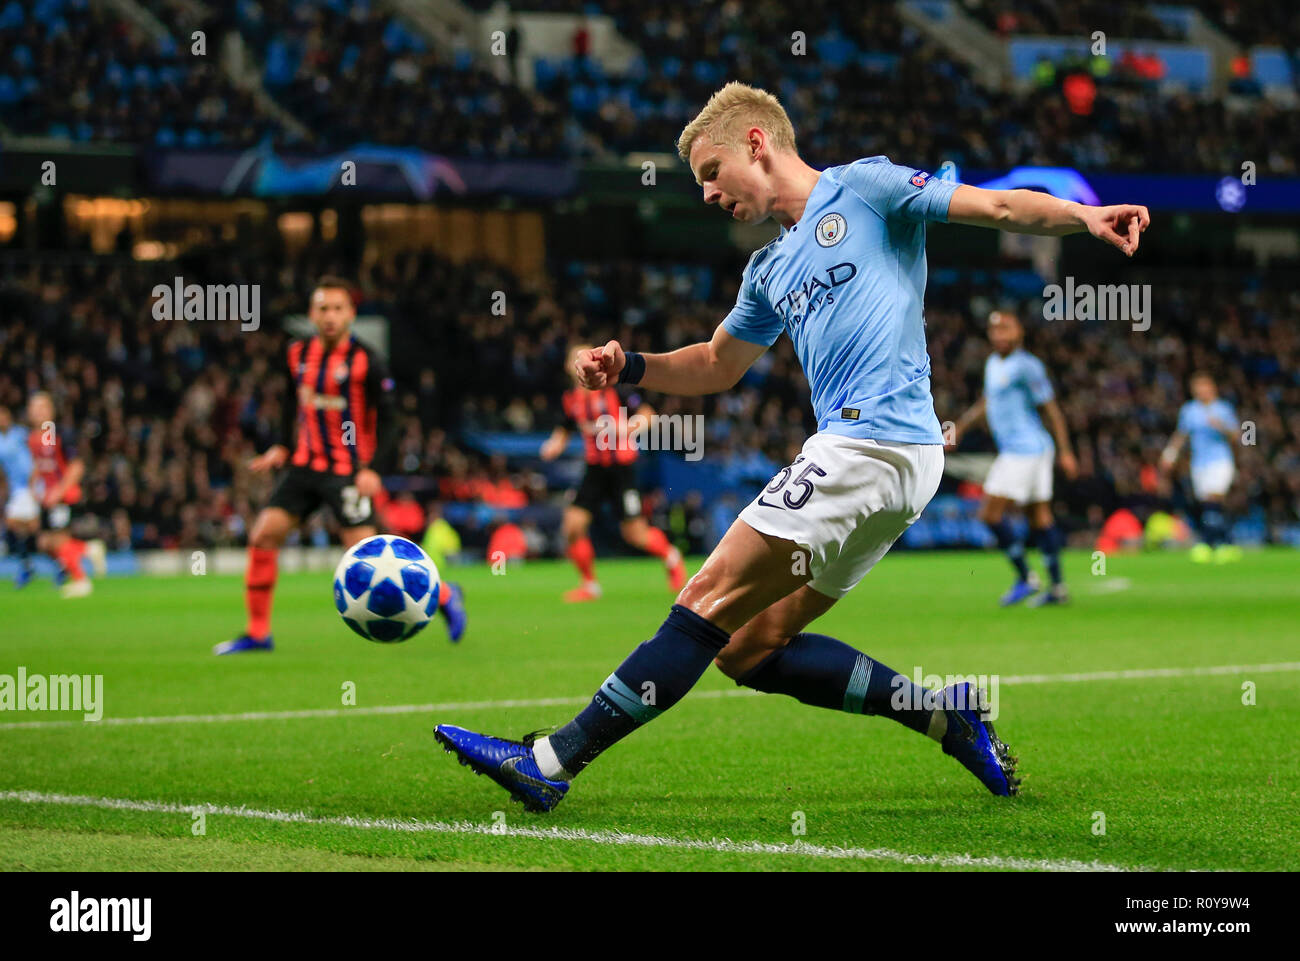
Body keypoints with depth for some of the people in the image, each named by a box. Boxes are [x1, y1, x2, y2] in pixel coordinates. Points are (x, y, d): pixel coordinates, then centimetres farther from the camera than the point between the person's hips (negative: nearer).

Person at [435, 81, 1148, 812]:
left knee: (712, 601, -10)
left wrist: (1084, 216, -21)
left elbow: (999, 208, -3)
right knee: (749, 650, 5)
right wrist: (630, 367, 18)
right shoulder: (770, 271, 24)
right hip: (856, 453, 9)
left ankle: (552, 762, -10)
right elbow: (718, 366, 35)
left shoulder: (864, 189, 3)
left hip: (875, 443, -9)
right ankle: (946, 713, 5)